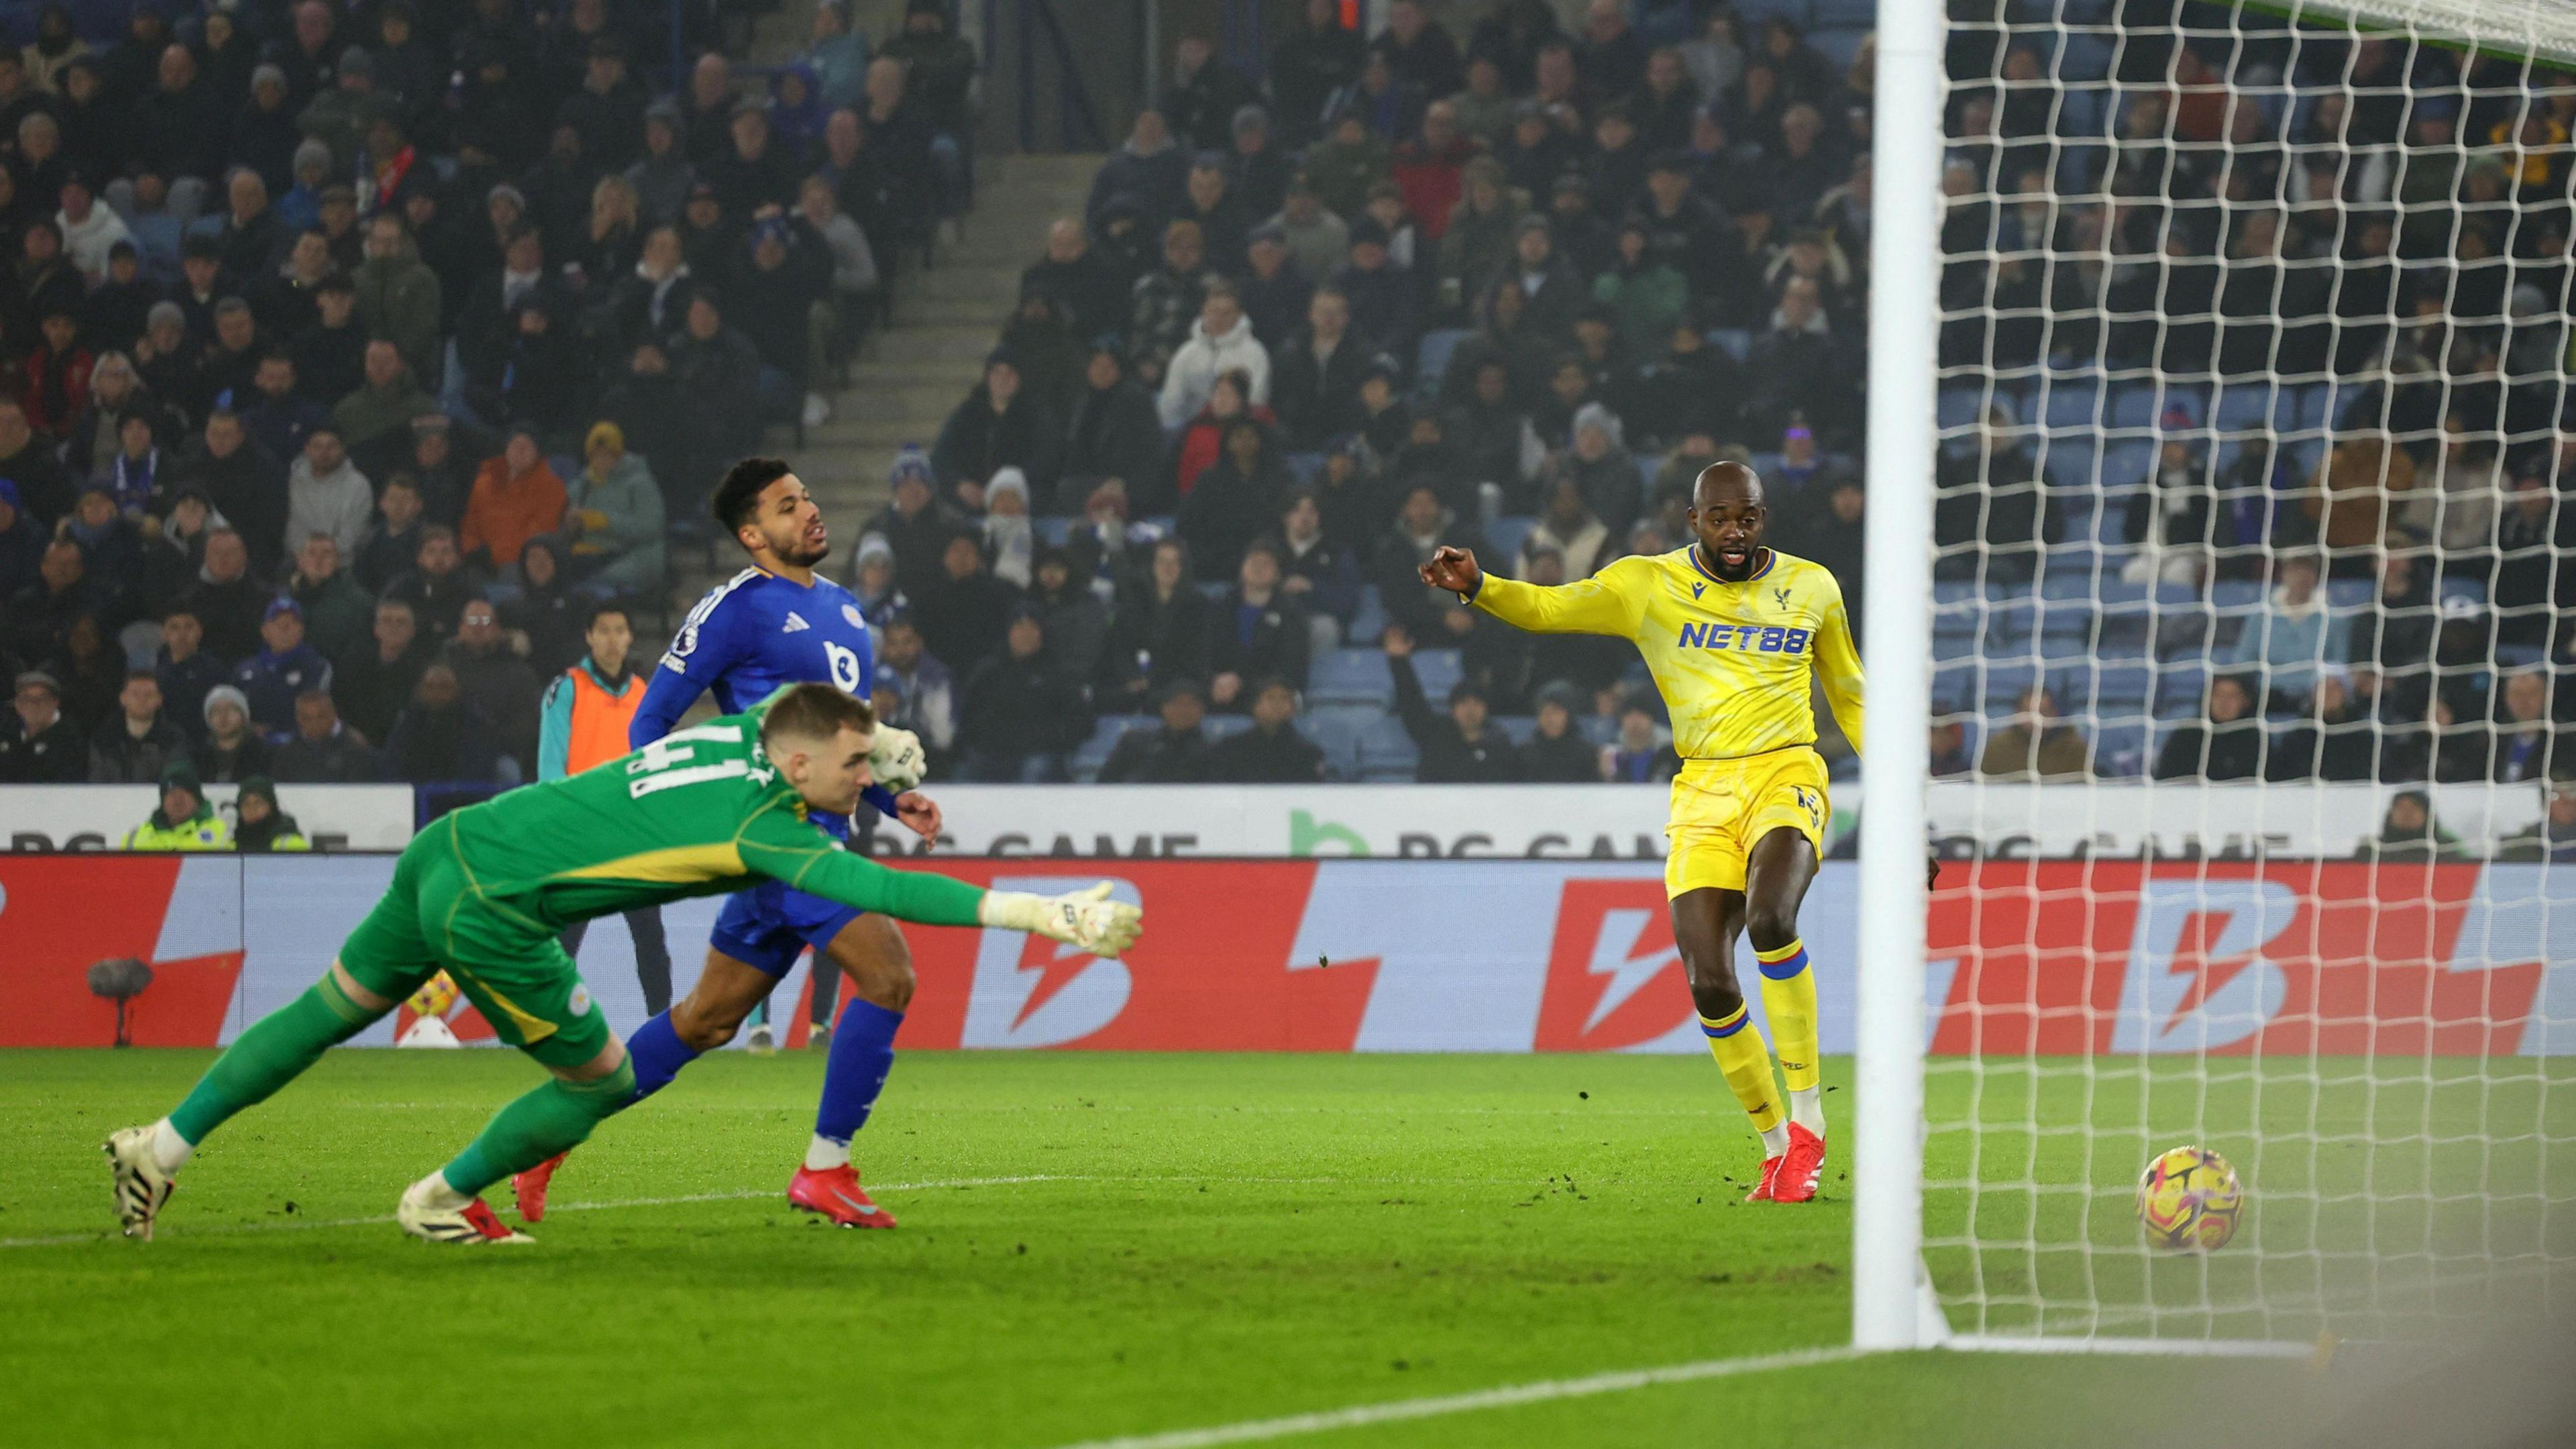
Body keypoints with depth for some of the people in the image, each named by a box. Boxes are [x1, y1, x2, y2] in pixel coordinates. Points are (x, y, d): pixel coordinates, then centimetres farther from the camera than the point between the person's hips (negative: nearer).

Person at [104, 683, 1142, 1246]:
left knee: (331, 1011, 23)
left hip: (447, 849, 8)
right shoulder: (760, 825, -17)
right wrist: (1039, 912, -28)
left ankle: (159, 1151, 25)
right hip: (490, 911, -8)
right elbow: (875, 889, -27)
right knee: (604, 1080, 8)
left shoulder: (745, 731, 6)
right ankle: (441, 1203, 24)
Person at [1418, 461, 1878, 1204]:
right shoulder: (1647, 585, 4)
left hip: (1785, 779, -2)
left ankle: (1808, 1119, -18)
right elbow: (1549, 607, -6)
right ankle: (1777, 1147, 10)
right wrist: (1479, 585, -26)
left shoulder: (1811, 587, 9)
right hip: (1702, 792, 2)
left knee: (1769, 920, -31)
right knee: (1709, 983, -10)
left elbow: (1850, 697, 20)